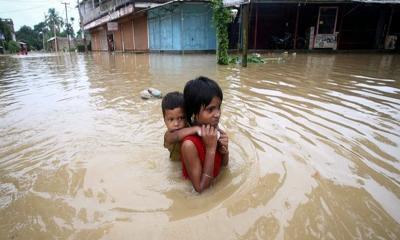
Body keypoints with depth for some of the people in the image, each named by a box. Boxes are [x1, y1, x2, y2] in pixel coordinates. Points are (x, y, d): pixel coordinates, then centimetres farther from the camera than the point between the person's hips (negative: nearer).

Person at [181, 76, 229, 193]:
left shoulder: (216, 131, -10)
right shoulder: (189, 144, -28)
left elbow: (223, 164, 5)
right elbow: (200, 188, -23)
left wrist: (224, 150, -16)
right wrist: (210, 149, -29)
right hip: (197, 196, -5)